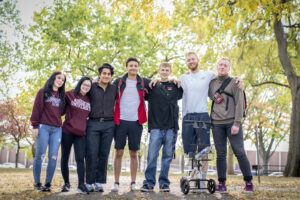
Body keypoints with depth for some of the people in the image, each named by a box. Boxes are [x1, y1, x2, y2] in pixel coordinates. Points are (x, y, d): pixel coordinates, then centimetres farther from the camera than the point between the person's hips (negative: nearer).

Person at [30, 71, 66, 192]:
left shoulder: (61, 95, 19)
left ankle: (48, 184, 5)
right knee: (40, 156, -4)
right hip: (43, 127, -4)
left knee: (53, 157, -2)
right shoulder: (43, 92, 6)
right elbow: (36, 109, -1)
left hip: (57, 129, 4)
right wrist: (35, 126, -8)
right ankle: (37, 183, 6)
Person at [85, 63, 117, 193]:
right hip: (93, 124, -2)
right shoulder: (92, 87, 5)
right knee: (91, 154, -5)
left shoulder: (114, 89, 12)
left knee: (104, 154, 2)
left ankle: (99, 182, 10)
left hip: (109, 125, 2)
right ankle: (89, 183, 5)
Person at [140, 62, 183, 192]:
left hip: (171, 127, 1)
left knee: (168, 156, 5)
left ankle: (164, 183, 14)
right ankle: (149, 182, 4)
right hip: (156, 127, -1)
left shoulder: (175, 86, 12)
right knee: (152, 155, -4)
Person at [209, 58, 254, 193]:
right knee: (221, 154, 3)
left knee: (239, 152, -5)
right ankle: (221, 184, 7)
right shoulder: (211, 83, 14)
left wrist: (237, 123, -12)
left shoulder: (234, 83, 4)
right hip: (217, 124, 3)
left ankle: (248, 182, 4)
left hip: (232, 122, -3)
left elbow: (239, 104, -2)